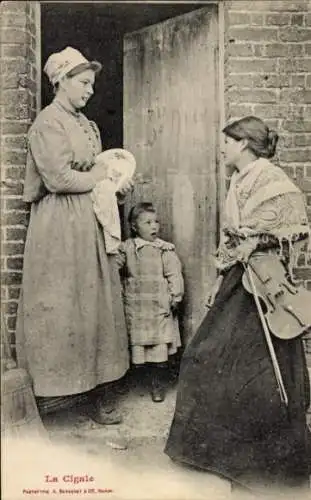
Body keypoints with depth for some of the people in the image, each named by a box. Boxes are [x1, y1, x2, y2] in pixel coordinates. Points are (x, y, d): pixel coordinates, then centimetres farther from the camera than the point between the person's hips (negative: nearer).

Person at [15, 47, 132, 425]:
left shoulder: (86, 124, 17)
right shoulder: (48, 122, -7)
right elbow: (58, 178, -16)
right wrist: (101, 178, -7)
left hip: (90, 222, 8)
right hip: (61, 226, -8)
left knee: (95, 303, 9)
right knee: (61, 306, 0)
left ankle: (94, 387, 19)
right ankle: (58, 389, 15)